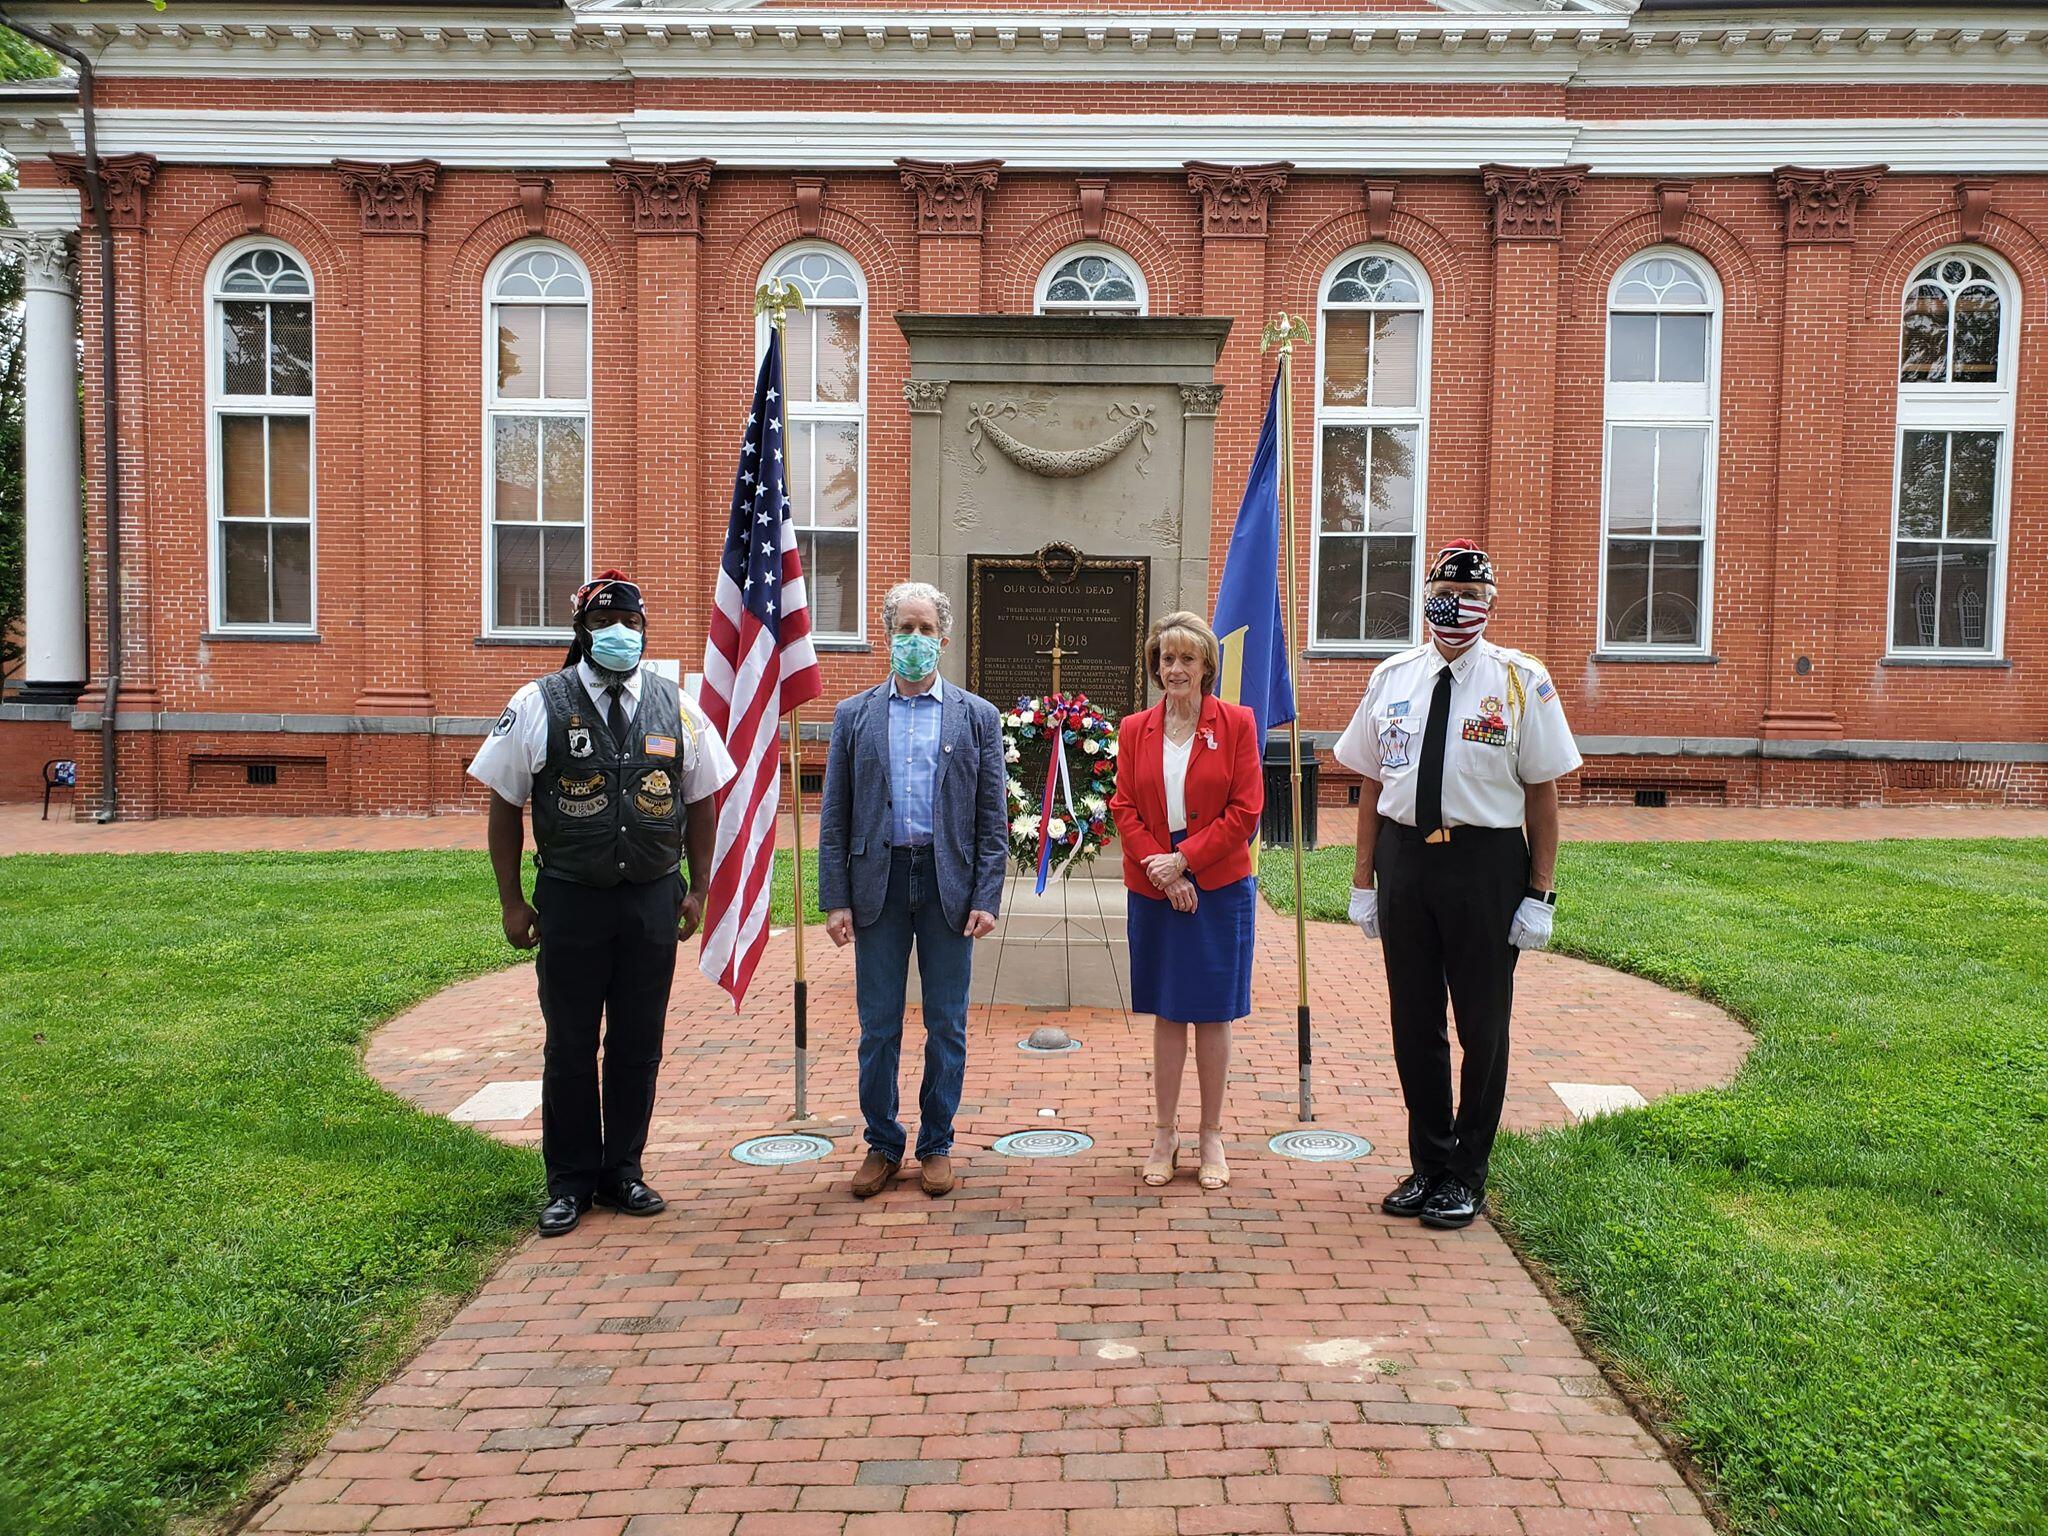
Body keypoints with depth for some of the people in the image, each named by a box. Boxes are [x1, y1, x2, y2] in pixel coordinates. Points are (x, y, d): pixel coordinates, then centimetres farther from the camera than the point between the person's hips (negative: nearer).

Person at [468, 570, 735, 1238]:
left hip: (654, 900, 2)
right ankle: (570, 1182, 22)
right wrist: (512, 901, -2)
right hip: (570, 900, -2)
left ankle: (623, 1171, 26)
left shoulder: (675, 707, 5)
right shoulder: (539, 705, -3)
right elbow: (504, 805, 1)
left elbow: (700, 801, 12)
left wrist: (697, 889, 7)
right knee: (570, 1047, 7)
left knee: (638, 1045, 10)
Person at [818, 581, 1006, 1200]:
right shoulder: (854, 715, 6)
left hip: (949, 884, 0)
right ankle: (882, 1145, 21)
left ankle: (937, 1144, 21)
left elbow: (991, 819, 2)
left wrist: (986, 898, -6)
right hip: (878, 881, 1)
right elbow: (834, 818, 4)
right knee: (878, 1025, 7)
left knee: (947, 1026, 7)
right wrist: (835, 899, -3)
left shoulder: (977, 717, 4)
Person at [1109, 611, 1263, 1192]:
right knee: (1166, 1014, 10)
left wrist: (1185, 859, -13)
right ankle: (1165, 1135, 20)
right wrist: (1163, 872, -10)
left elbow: (1246, 811, -6)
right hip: (1153, 890, 2)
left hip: (1219, 887, -2)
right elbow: (1124, 808, 2)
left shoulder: (1237, 724, -2)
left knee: (1212, 1014, 6)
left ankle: (1211, 1137, 18)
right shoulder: (1135, 730, 6)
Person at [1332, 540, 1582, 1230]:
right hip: (1403, 856, 3)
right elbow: (1371, 785, 8)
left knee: (1482, 1023, 8)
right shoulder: (1392, 677, 6)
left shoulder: (1522, 681, -4)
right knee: (1414, 1020, 11)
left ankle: (1466, 1175, 25)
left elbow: (1543, 792, -4)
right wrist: (1363, 883, 6)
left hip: (1486, 862, -3)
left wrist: (1540, 895, -8)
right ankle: (1428, 1163, 29)